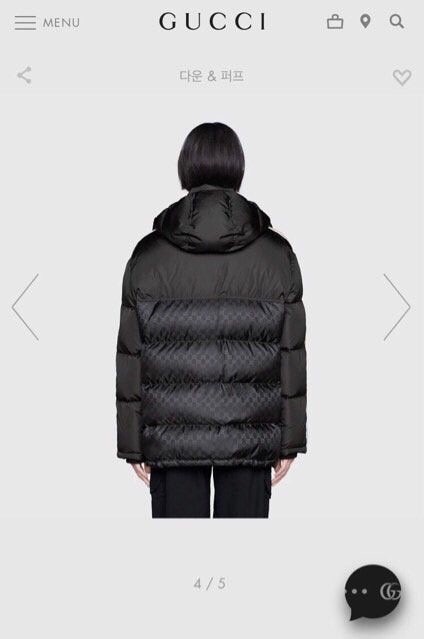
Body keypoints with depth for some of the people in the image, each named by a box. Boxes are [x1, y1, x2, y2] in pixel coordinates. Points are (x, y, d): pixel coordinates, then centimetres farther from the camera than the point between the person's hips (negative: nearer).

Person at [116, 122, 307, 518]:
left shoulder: (148, 256, -4)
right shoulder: (276, 255, -4)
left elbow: (130, 359, -2)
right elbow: (292, 353, -3)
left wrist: (132, 444, 6)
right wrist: (290, 440, 5)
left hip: (171, 437, 0)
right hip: (251, 437, 0)